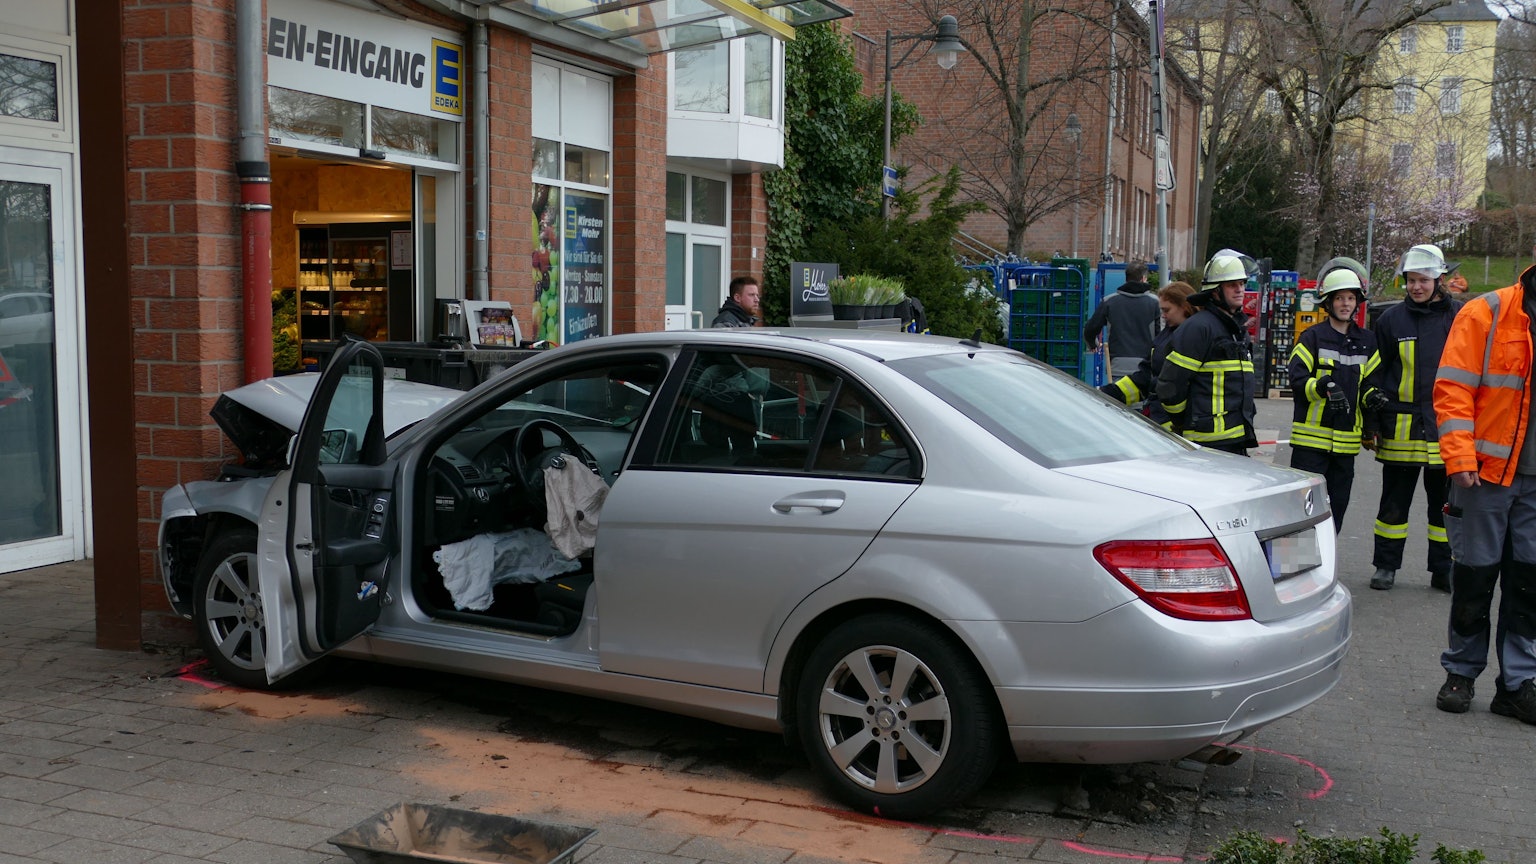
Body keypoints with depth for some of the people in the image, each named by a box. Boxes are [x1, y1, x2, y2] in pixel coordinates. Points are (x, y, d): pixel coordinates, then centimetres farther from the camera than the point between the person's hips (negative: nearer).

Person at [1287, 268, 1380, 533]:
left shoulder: (1367, 341, 14)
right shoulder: (1312, 337, -1)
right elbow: (1297, 380, -9)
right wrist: (1321, 387, -29)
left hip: (1347, 438, 5)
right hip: (1312, 435, -5)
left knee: (1337, 504, 9)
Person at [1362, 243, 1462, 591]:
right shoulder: (1392, 319, 4)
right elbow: (1377, 374, 7)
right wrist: (1372, 423, 2)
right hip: (1401, 428, 0)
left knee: (1446, 505, 8)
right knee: (1394, 503, 6)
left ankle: (1444, 570, 19)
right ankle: (1386, 566, 16)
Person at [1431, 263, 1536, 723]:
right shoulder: (1484, 315, -5)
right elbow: (1453, 389, -10)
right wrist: (1461, 459, -17)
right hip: (1486, 473, -4)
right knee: (1476, 574, 5)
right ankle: (1461, 673, 20)